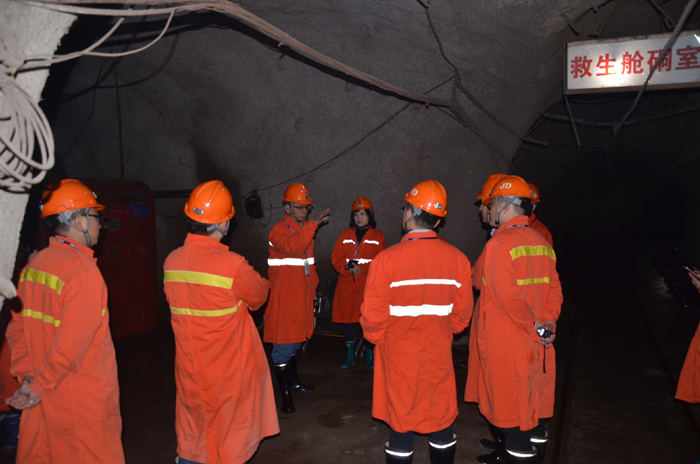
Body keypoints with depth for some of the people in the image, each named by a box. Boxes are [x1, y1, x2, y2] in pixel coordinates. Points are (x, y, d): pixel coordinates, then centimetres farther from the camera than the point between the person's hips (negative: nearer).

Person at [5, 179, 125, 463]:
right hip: (83, 399, -7)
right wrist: (39, 387, -12)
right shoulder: (84, 272, -21)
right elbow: (72, 344, -24)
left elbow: (16, 328, 9)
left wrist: (26, 375, 7)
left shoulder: (32, 266, 4)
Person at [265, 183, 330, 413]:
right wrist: (314, 224, -37)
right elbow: (292, 247, -34)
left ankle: (293, 381, 37)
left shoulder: (305, 230, 14)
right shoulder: (279, 230, -12)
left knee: (296, 339, 20)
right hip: (283, 297, -8)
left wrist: (313, 288, 17)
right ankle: (285, 394, 7)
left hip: (302, 296, 8)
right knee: (283, 345, -2)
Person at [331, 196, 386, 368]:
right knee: (347, 318, 6)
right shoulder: (345, 235, 12)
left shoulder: (378, 237, 6)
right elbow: (336, 257, 6)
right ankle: (350, 355, 21)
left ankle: (370, 354, 16)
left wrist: (362, 268, -15)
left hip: (369, 285, -2)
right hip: (347, 285, 2)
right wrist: (348, 268, -11)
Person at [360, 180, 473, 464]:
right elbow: (462, 314, -2)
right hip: (439, 356, 3)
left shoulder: (387, 259, -19)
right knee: (440, 419, 19)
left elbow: (372, 316, -13)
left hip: (398, 357, -2)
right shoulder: (457, 259, -10)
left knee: (401, 422, 13)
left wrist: (377, 337, 8)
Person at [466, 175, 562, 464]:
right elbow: (554, 289, 6)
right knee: (532, 404, 21)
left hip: (506, 343, -8)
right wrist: (546, 323, -2)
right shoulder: (541, 242, 7)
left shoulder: (499, 243, -18)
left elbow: (509, 297, -24)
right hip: (536, 344, 8)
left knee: (513, 410, 7)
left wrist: (533, 327, -13)